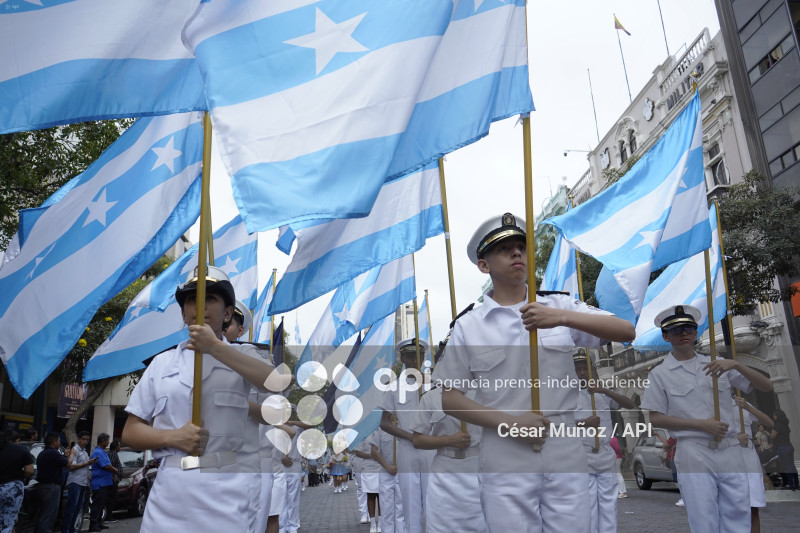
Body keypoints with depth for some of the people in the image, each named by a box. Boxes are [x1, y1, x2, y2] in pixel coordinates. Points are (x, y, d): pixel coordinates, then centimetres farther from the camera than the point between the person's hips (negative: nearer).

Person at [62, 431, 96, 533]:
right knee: (71, 507, -7)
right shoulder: (74, 450, -5)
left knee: (78, 507, 10)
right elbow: (71, 466, -15)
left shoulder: (85, 452, 20)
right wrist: (87, 463, -18)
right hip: (75, 482, -8)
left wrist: (91, 463, 10)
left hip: (83, 483, 8)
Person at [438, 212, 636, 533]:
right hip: (504, 465, -1)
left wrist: (563, 317, -20)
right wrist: (509, 423, -10)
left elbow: (626, 332, -4)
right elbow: (449, 397, 2)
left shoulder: (559, 306, 7)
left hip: (566, 459, 1)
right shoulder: (467, 326, 3)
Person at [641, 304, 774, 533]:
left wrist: (736, 365, -11)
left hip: (731, 452, 3)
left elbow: (766, 386, 8)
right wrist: (702, 424, -10)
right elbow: (656, 419, -1)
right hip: (694, 453, -3)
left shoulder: (717, 364, 11)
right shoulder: (659, 374, 1)